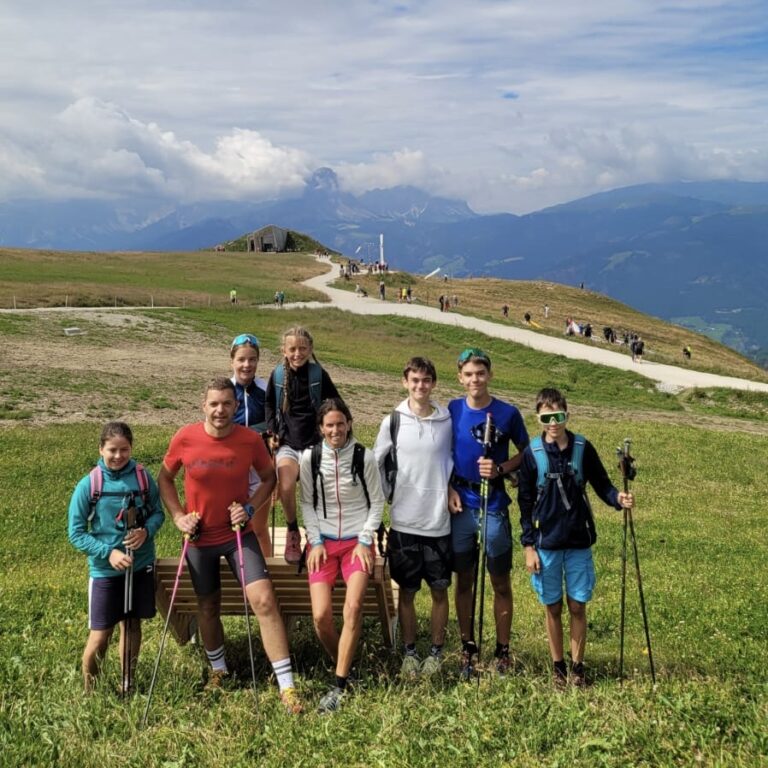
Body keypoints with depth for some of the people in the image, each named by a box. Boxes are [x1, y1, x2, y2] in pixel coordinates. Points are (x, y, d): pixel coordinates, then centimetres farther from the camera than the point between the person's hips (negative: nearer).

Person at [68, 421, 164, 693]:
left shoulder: (143, 477, -6)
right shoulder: (88, 485, -12)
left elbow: (158, 512, 5)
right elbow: (76, 533, -8)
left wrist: (147, 530, -17)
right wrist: (108, 552, -19)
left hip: (141, 565, 2)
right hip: (104, 569, -2)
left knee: (132, 625, 15)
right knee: (100, 635, 2)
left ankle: (127, 686, 33)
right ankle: (89, 692, 24)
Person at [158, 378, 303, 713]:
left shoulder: (251, 440, -13)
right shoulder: (184, 439, -12)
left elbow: (269, 477, 4)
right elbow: (164, 478, 4)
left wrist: (250, 507, -11)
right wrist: (178, 516, -6)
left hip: (239, 533, -1)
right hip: (200, 536, 1)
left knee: (264, 600, -14)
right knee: (208, 607, 15)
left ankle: (287, 686, -8)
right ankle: (218, 669, 42)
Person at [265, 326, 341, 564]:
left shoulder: (319, 374, -1)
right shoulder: (277, 375, 4)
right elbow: (269, 405, 18)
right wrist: (272, 431, 8)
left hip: (315, 442, 0)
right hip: (287, 443, 1)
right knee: (286, 487, -24)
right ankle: (292, 531, 2)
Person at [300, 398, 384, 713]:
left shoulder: (365, 457, -5)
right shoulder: (310, 458, -2)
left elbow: (376, 501, 2)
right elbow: (307, 503, 5)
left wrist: (365, 541, -6)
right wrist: (315, 542, -4)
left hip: (357, 541, -1)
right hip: (323, 542, 1)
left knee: (353, 607, -21)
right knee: (321, 615, -12)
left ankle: (339, 686, -13)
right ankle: (343, 668, 15)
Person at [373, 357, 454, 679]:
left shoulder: (448, 421, 0)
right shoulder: (393, 421, -2)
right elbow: (375, 463, 6)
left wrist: (451, 490, 2)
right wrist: (388, 494, 1)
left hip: (439, 521, 1)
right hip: (403, 522, 0)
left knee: (439, 590, 7)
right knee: (407, 591, 8)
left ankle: (436, 651, 22)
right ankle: (409, 652, 22)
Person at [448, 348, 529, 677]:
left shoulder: (507, 413, -6)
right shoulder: (452, 411, 0)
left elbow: (525, 453, 4)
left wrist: (500, 469, -13)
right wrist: (449, 490, -4)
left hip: (494, 505, -2)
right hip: (460, 505, 2)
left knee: (501, 582, 5)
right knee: (463, 580, 10)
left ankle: (502, 651, 17)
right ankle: (467, 647, 23)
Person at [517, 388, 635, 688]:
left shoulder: (583, 448, -3)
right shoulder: (532, 453, -4)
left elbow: (601, 484, 4)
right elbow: (526, 503, -1)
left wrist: (618, 498, -19)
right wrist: (528, 545, -3)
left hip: (579, 542, 1)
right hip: (546, 544, 0)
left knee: (577, 606, 6)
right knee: (553, 607, 10)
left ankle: (577, 666, 20)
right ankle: (558, 666, 24)